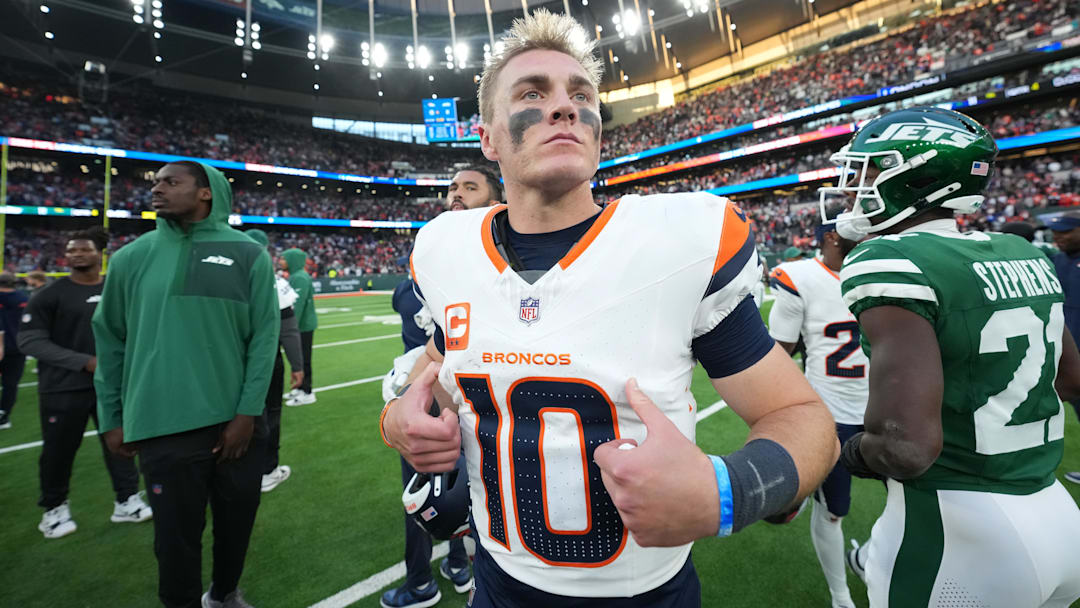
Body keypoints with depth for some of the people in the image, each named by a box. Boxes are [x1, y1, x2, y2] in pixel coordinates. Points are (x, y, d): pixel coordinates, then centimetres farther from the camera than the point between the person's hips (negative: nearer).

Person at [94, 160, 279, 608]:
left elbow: (264, 337, -4)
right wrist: (111, 418, 9)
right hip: (164, 427, 0)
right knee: (176, 535, 10)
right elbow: (110, 339, 10)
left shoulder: (249, 255, -1)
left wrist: (248, 412, -9)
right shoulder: (132, 258, 3)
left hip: (236, 423, 0)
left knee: (237, 521, 16)